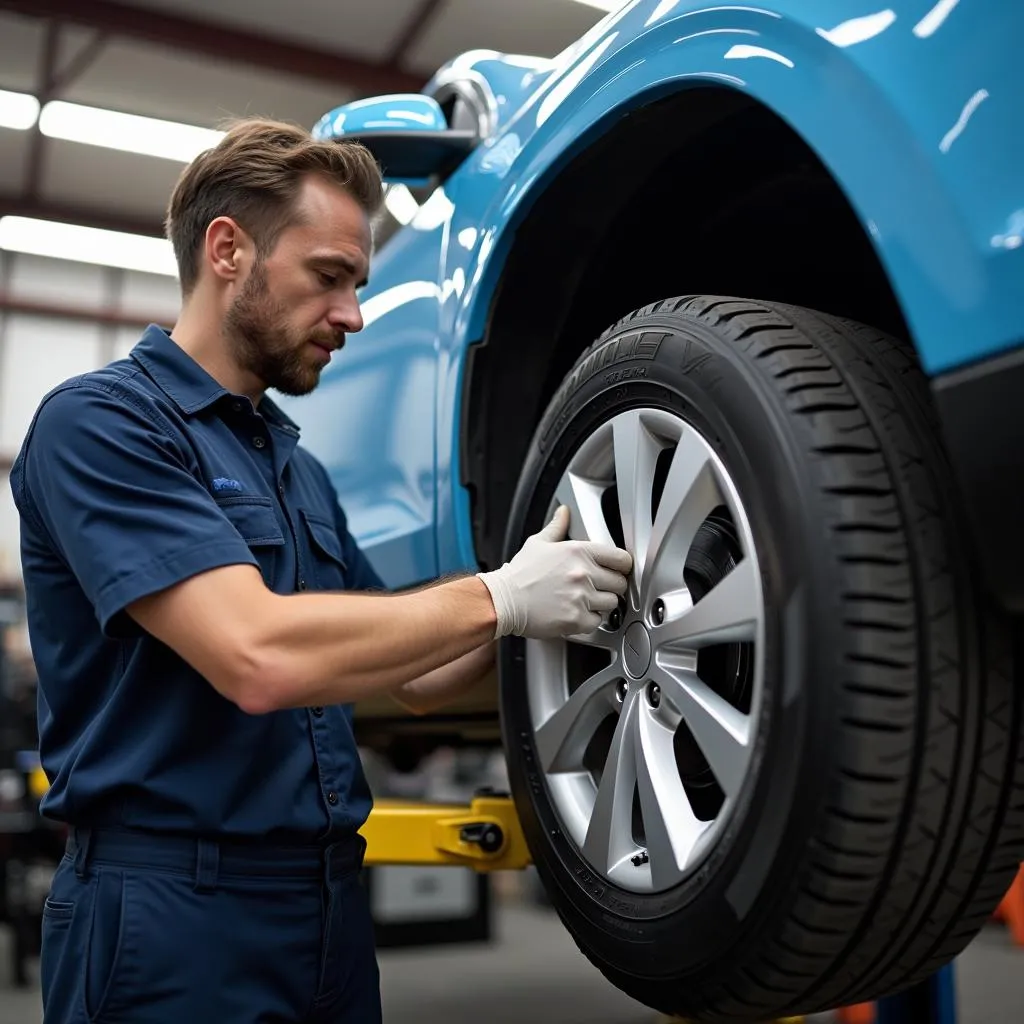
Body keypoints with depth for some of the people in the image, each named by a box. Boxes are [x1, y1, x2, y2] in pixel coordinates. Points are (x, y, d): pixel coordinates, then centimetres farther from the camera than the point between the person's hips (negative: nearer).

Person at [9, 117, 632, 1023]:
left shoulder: (300, 466, 13)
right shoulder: (101, 422, -13)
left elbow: (410, 679, 15)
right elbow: (259, 657, -27)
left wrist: (542, 597, -2)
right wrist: (499, 596, -17)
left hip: (333, 899, 8)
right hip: (174, 911, -8)